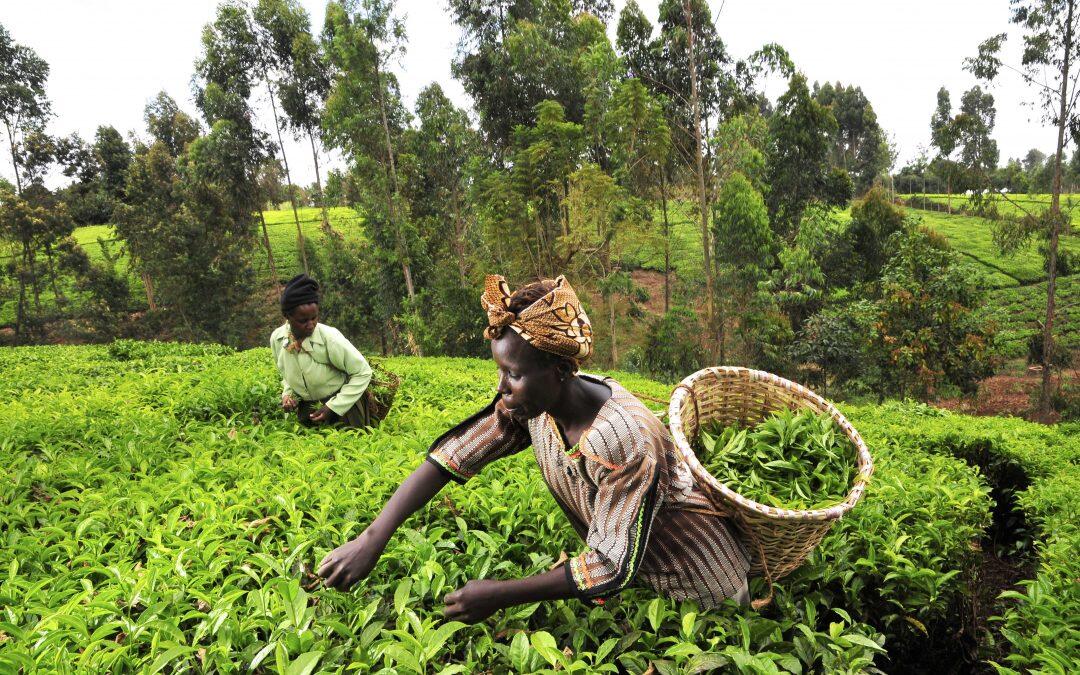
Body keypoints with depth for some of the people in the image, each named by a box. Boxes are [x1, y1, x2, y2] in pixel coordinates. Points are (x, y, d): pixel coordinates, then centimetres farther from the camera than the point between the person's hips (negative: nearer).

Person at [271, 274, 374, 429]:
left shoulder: (329, 338, -26)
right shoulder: (277, 338, -11)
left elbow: (363, 372, -17)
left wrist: (333, 407, -19)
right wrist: (288, 394, -9)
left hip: (342, 405, -4)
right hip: (307, 408, 4)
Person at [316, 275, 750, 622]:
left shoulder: (624, 440, -38)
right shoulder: (531, 403, -18)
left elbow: (611, 565, -32)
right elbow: (450, 455, -18)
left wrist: (500, 596, -30)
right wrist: (372, 539, -26)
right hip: (621, 558, 6)